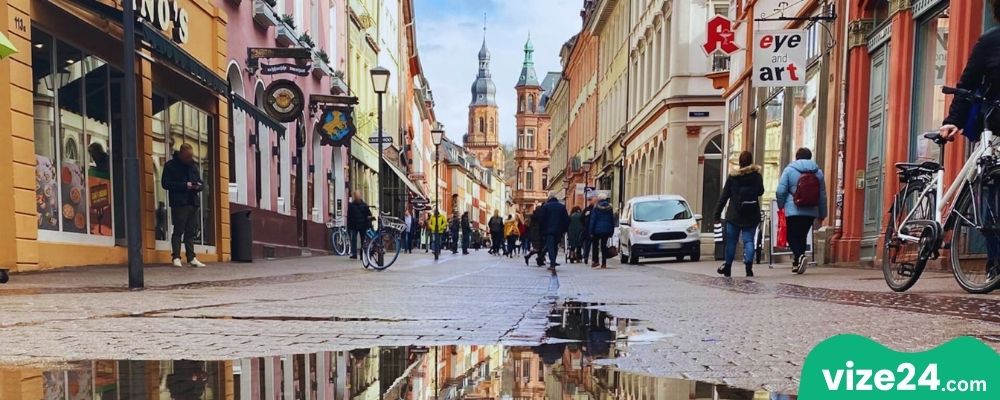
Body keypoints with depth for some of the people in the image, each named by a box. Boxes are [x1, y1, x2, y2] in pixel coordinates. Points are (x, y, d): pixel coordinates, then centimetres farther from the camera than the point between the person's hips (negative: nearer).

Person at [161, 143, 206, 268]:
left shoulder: (193, 166, 18)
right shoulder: (170, 165, 0)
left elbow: (201, 182, 22)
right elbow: (165, 183, -7)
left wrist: (199, 185, -3)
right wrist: (185, 185, -15)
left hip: (194, 203, 5)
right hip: (179, 203, -5)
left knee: (191, 232, 5)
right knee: (178, 230, -5)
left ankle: (191, 258, 7)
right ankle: (176, 257, -2)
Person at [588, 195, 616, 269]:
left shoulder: (596, 208, -6)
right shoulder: (610, 208, 5)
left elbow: (592, 220, -6)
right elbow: (612, 221, 9)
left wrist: (591, 231, -3)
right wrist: (612, 231, 14)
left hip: (597, 230, -3)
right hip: (607, 230, 3)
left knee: (595, 245, 10)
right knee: (604, 246, 7)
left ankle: (595, 261, 3)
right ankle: (604, 263, 5)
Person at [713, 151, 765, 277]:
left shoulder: (732, 176, -2)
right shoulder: (756, 175, -3)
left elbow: (724, 196, 0)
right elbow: (760, 192, 5)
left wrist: (717, 213, 4)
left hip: (734, 215, 0)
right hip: (751, 216, 0)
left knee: (731, 242, 9)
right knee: (748, 241, 1)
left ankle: (727, 267, 17)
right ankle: (749, 265, -16)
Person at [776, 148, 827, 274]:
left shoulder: (789, 169, -2)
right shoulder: (818, 171, 10)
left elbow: (781, 191, -7)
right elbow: (823, 195, 12)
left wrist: (781, 206, 9)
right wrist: (822, 214, 19)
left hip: (793, 211, -4)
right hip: (811, 212, 4)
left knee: (792, 237, 0)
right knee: (802, 237, 14)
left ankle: (799, 256, -25)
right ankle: (797, 263, 16)